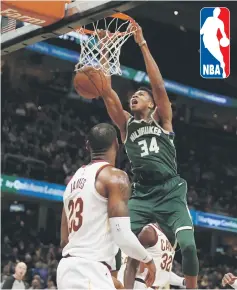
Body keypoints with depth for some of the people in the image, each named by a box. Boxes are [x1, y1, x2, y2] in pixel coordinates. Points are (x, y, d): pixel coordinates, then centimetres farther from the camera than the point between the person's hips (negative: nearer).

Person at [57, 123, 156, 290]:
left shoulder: (74, 180, 18)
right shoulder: (115, 176, -7)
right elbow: (123, 236, -16)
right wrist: (148, 259, 2)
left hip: (68, 268, 9)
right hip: (90, 271, -9)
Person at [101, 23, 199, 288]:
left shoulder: (161, 119, 10)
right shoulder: (126, 124, 16)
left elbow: (159, 86, -4)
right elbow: (108, 95, 6)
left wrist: (142, 44, -6)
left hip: (170, 193, -3)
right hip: (141, 195, 3)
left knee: (188, 245, -18)